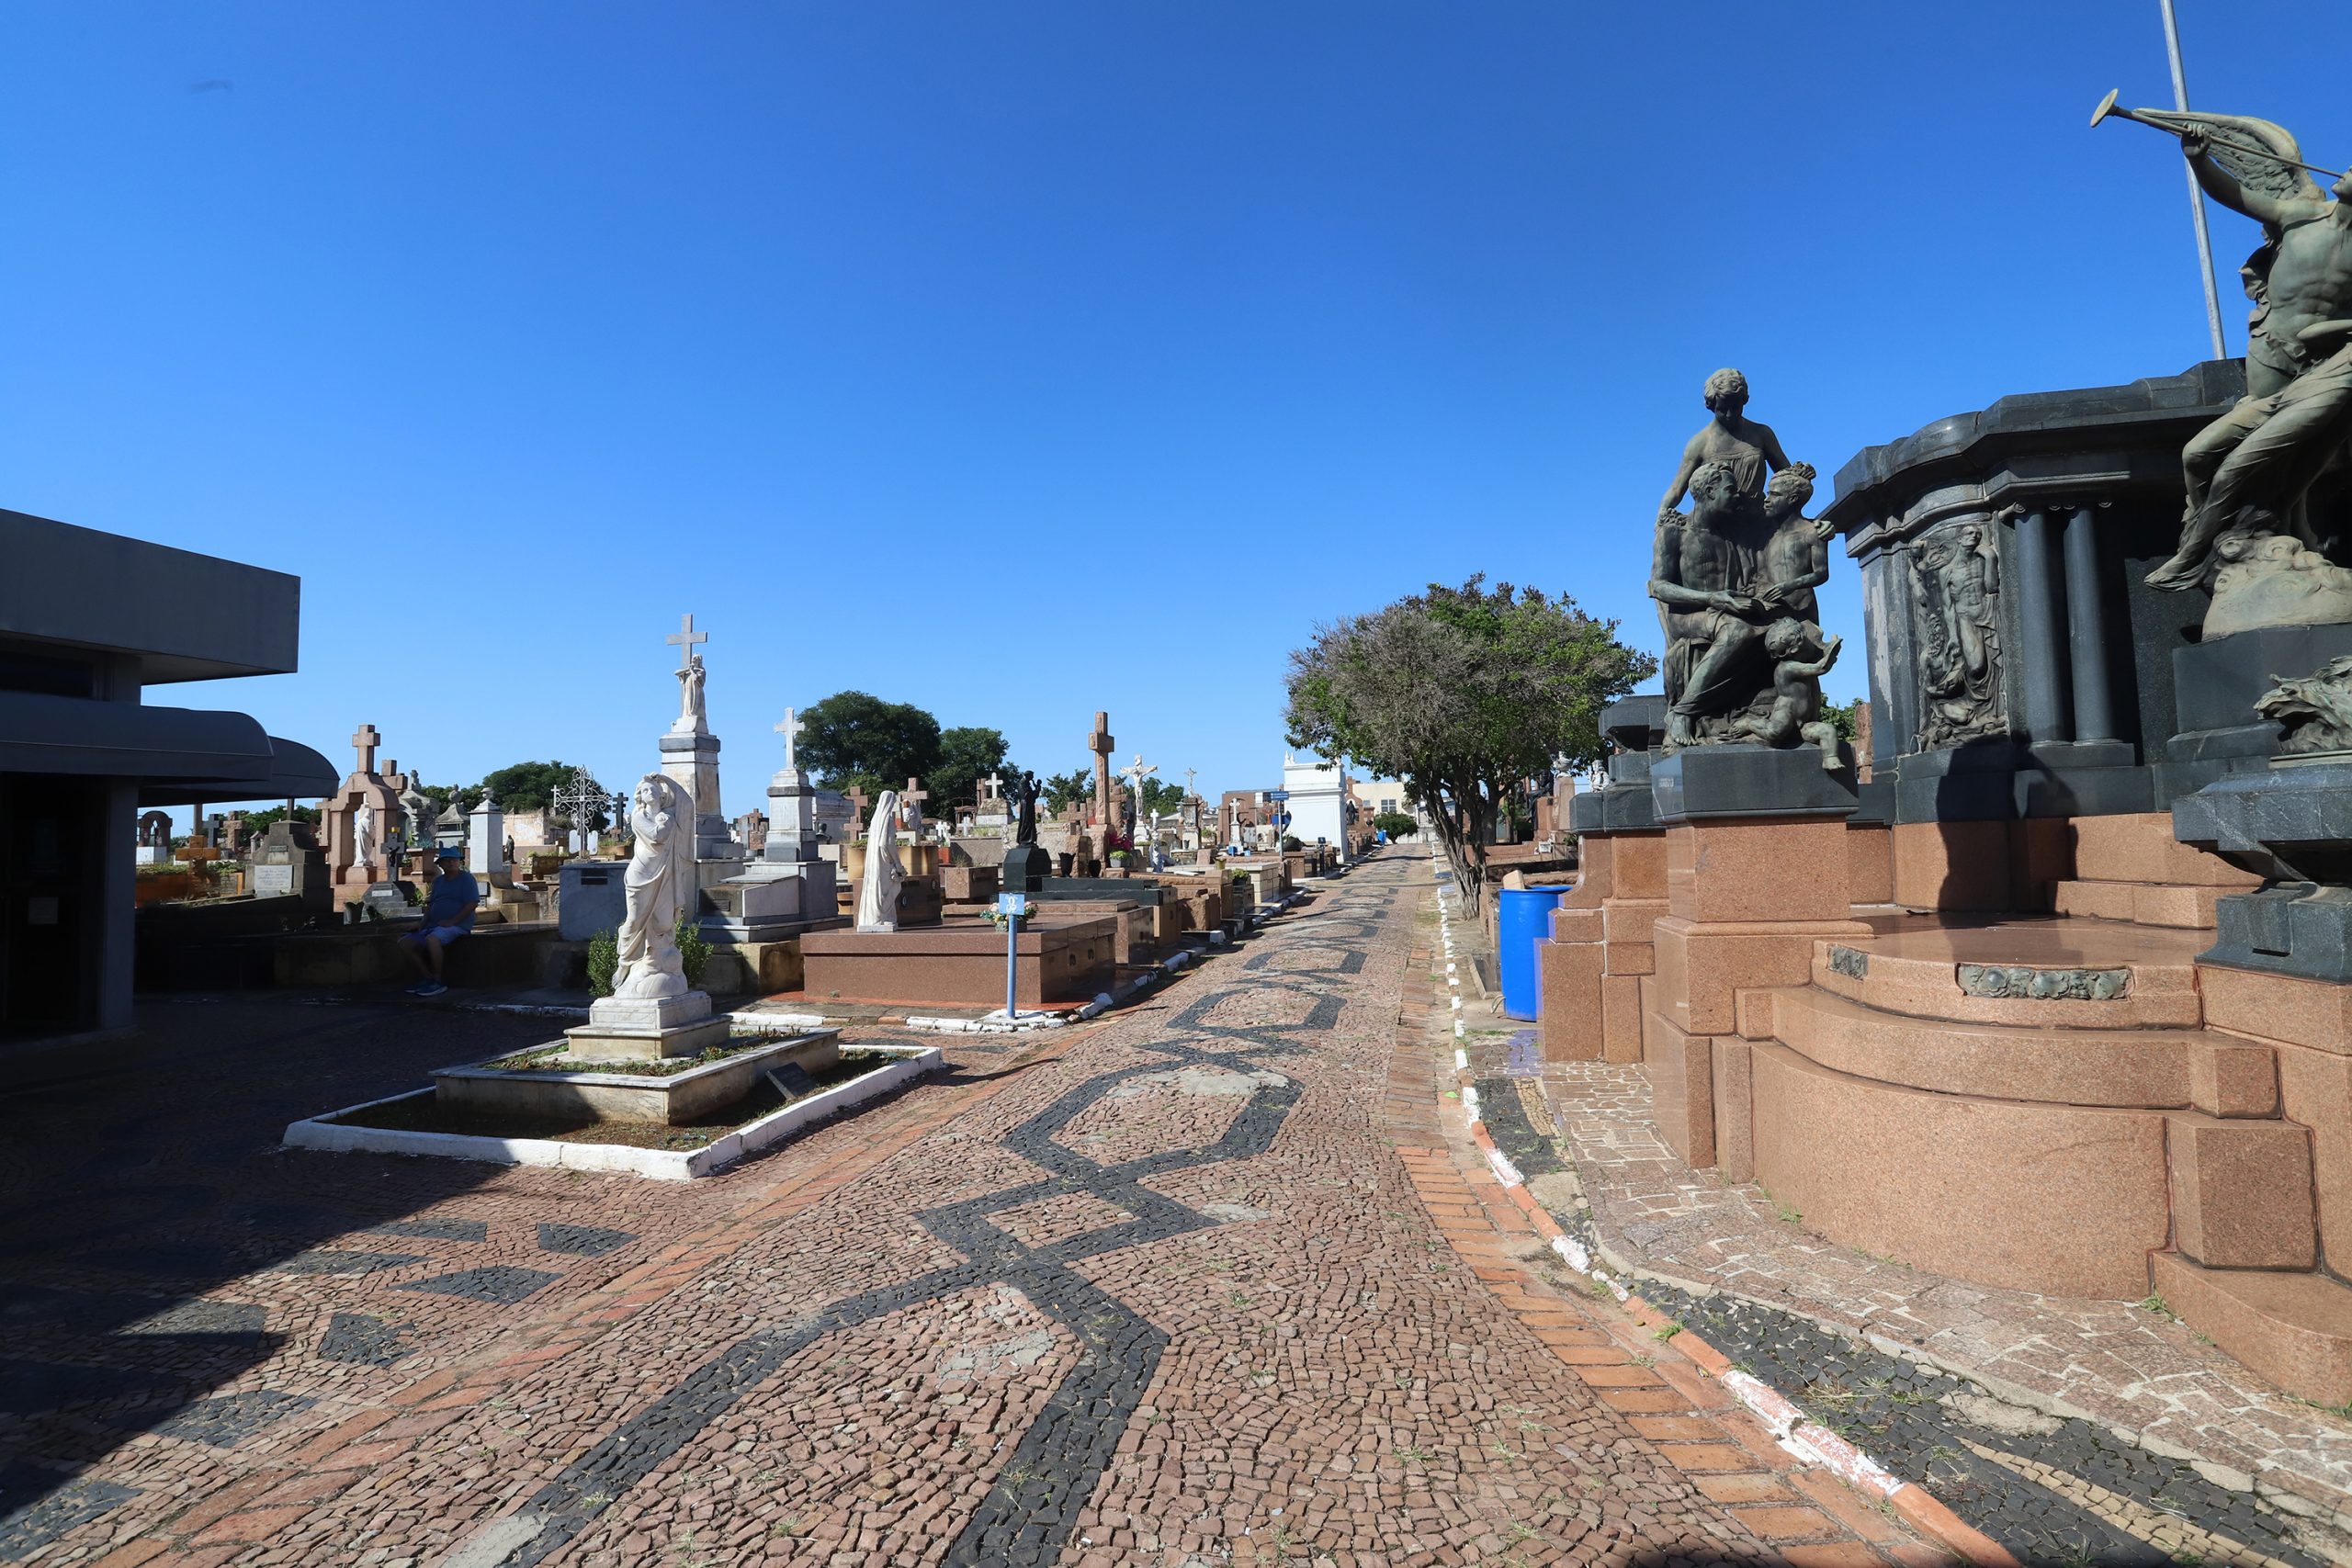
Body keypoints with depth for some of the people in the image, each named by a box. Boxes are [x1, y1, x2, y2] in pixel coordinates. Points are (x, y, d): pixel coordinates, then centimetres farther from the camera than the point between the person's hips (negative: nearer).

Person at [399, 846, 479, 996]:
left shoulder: (466, 878, -2)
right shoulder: (438, 881, 21)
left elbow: (471, 904, -12)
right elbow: (430, 904, 24)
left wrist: (451, 921, -18)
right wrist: (423, 923, 6)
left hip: (457, 925, -8)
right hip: (433, 926, 9)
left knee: (432, 939, -36)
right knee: (405, 943, -5)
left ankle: (437, 982, -25)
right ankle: (428, 977, -2)